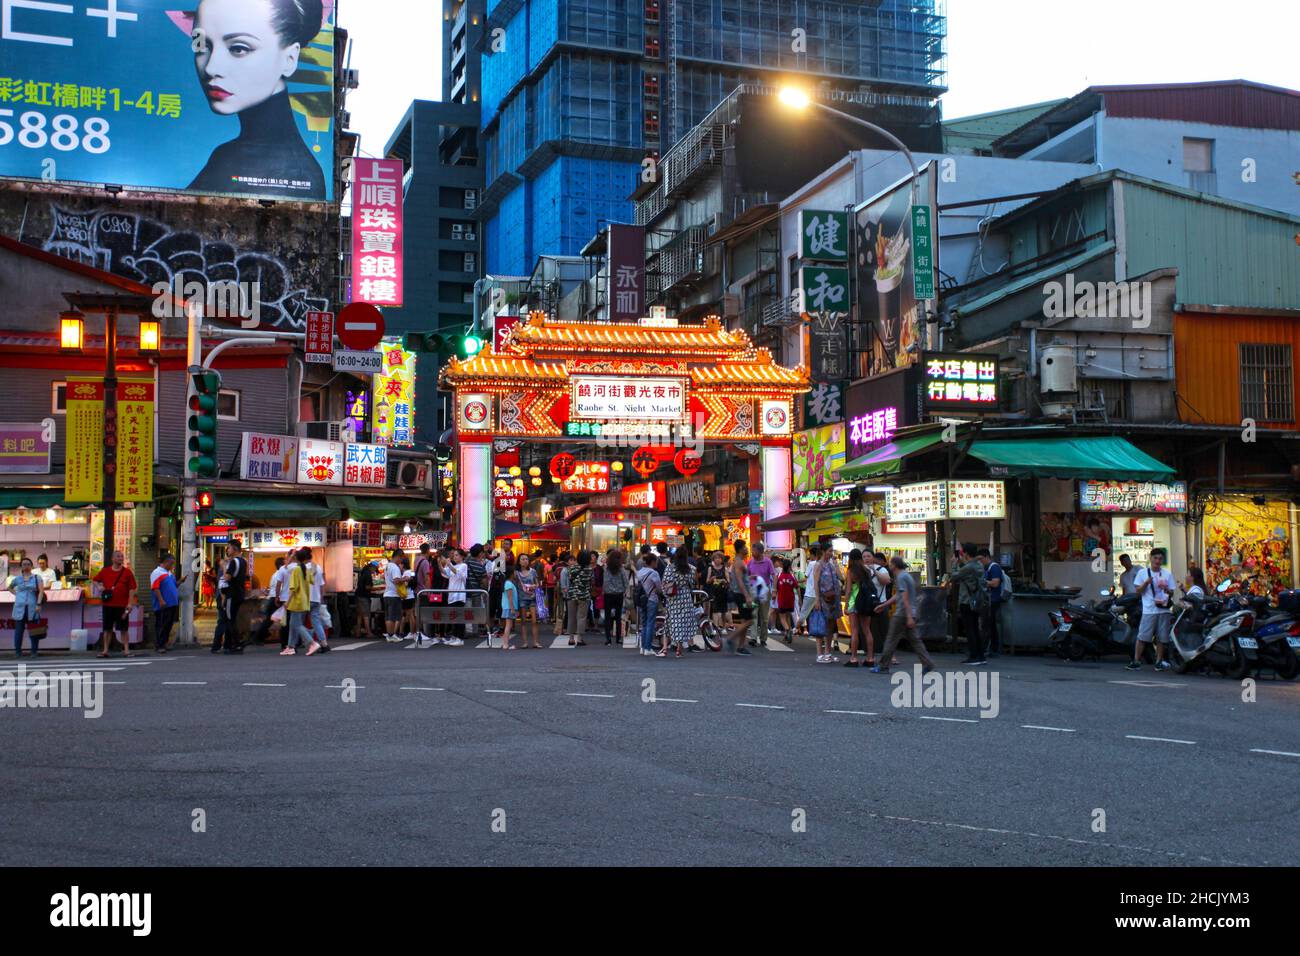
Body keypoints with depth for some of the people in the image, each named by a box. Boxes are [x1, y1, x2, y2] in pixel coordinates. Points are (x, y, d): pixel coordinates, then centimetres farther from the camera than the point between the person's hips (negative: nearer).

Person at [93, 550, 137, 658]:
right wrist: (99, 587, -1)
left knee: (124, 629, 1)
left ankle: (126, 649, 6)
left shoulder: (127, 572, 0)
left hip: (122, 605, -2)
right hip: (107, 604, 2)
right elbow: (96, 580, 21)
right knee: (107, 628, 8)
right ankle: (105, 650, 15)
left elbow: (132, 588, -2)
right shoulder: (105, 571, 6)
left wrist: (130, 603, -8)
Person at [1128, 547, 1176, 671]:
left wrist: (1166, 589, -9)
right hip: (1149, 610, -2)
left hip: (1164, 610, 2)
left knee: (1161, 638, 4)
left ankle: (1159, 661, 13)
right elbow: (1138, 591, 4)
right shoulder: (1143, 573, 6)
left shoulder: (1167, 574, 12)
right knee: (1142, 637, -7)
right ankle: (1135, 661, -5)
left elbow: (1171, 593, 13)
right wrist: (1146, 583, -13)